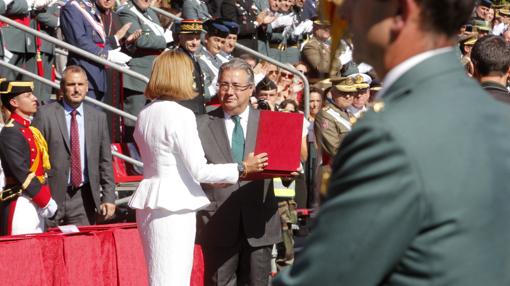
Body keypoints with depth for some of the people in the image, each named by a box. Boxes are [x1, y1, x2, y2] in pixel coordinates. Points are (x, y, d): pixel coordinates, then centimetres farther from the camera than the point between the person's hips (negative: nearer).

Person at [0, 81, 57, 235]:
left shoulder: (30, 131, 17)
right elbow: (21, 173, -18)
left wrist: (47, 198, 8)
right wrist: (46, 201, -16)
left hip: (35, 204, 9)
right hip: (21, 206, -9)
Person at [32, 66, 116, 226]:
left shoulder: (99, 117, 9)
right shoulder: (44, 115, -1)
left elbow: (105, 162, 10)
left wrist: (109, 197, 3)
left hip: (83, 200, 2)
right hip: (51, 194, -2)